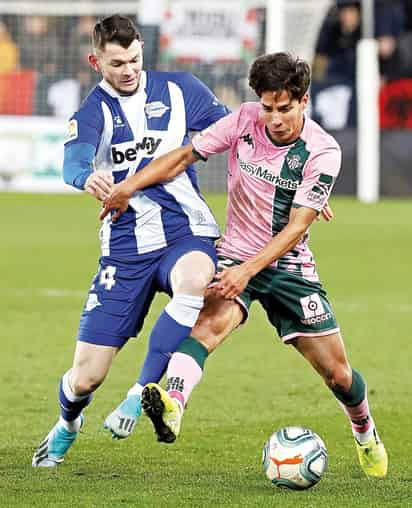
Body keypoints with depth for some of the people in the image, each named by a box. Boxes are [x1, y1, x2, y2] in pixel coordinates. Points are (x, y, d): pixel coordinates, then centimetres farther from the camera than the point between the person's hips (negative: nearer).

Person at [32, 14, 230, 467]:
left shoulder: (179, 90, 5)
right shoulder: (91, 113, -1)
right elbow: (74, 160, -22)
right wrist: (87, 178, -47)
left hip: (185, 231, 0)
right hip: (126, 246, 0)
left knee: (194, 280, -39)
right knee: (85, 377, -1)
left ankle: (142, 394, -23)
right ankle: (67, 424, 37)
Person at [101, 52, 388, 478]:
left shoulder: (323, 152, -14)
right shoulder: (244, 121, -7)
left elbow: (297, 227, -19)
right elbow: (186, 155, 2)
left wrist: (247, 270, -30)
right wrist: (129, 186, -8)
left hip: (289, 265, 0)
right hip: (235, 255, 0)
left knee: (337, 373, 3)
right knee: (211, 322, -33)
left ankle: (366, 434, 34)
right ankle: (171, 405, -56)